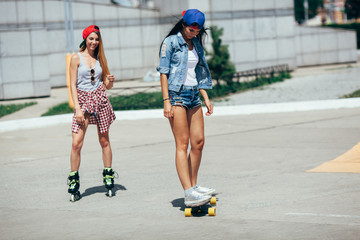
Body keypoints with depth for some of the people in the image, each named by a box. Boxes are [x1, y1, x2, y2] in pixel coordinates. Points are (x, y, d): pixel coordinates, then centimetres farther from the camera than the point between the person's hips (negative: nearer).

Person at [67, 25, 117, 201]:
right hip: (83, 99, -3)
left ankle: (108, 176, 19)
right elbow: (73, 85, -3)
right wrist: (78, 108, -11)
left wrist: (110, 80, -8)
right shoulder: (76, 58, 1)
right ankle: (73, 180, 1)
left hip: (100, 99, 3)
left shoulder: (100, 58, 11)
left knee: (104, 141, 7)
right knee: (76, 143, -11)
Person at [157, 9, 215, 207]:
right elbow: (163, 72, -7)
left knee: (199, 141, 2)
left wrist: (206, 99, 16)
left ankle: (193, 186, 13)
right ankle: (189, 193, -15)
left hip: (193, 95, 7)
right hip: (176, 94, -7)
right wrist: (166, 100, -14)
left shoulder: (196, 44, 15)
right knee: (182, 144, -10)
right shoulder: (170, 42, -4)